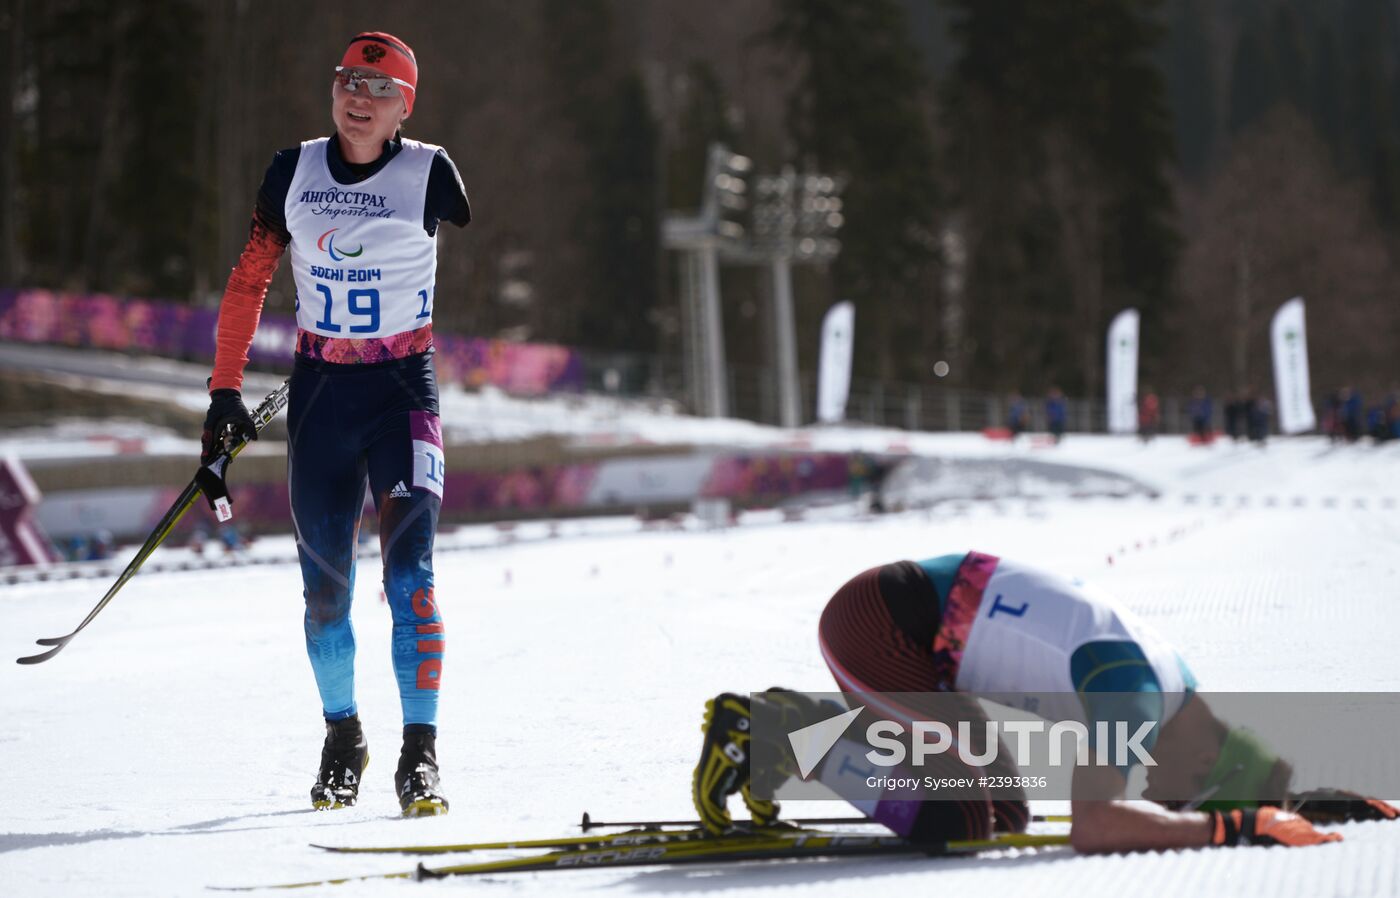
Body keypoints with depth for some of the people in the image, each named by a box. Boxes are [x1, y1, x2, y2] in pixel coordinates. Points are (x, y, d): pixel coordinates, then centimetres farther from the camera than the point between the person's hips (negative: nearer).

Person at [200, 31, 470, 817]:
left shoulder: (429, 175, -7)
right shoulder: (294, 172, 2)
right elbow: (250, 281, 8)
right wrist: (227, 391, 6)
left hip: (405, 389, -3)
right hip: (320, 392, 3)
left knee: (409, 574, -14)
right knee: (325, 584, 6)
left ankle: (421, 753, -10)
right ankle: (344, 736, 26)